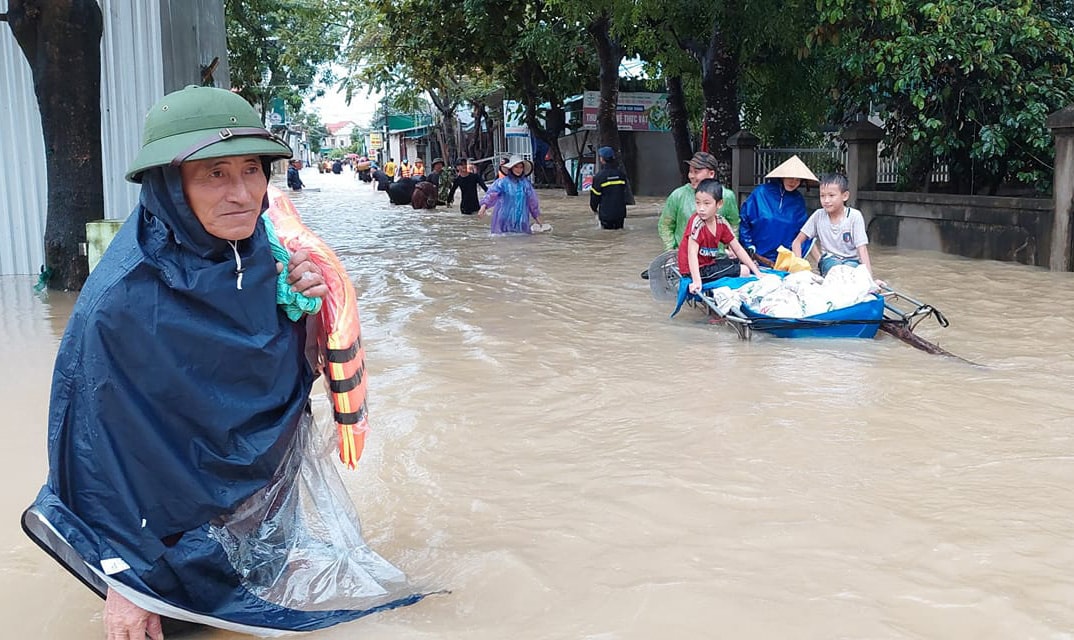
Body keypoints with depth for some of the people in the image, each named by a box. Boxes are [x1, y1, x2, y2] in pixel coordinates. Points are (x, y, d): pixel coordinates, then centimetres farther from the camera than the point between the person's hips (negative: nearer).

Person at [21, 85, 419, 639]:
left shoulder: (256, 250, -11)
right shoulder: (121, 303, -29)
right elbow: (105, 447, -21)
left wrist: (304, 304, -18)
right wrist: (124, 577, -14)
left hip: (269, 484, 6)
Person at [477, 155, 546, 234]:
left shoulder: (526, 183, 9)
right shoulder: (502, 182, -3)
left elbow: (532, 201, 17)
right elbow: (492, 194, -15)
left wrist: (536, 216, 23)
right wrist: (484, 205, -31)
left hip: (521, 221, 3)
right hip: (505, 221, -3)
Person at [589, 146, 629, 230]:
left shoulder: (599, 176, -12)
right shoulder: (621, 173, 3)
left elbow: (595, 194, -6)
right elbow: (626, 191, 11)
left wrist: (594, 209, 11)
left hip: (606, 214, -4)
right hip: (620, 213, 4)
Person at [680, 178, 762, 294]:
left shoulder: (721, 222, -2)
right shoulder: (697, 222, -22)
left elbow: (738, 249, 4)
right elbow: (692, 253, -29)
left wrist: (757, 272, 1)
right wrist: (697, 281, -40)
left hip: (709, 263, 8)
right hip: (695, 270, -8)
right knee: (744, 271, -9)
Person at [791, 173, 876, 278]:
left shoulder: (854, 216, -11)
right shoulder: (818, 215, -4)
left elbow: (862, 249, -15)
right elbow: (797, 242, 1)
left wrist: (868, 276, -27)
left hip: (851, 260, -1)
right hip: (829, 260, 1)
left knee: (850, 266, -36)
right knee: (834, 265, -33)